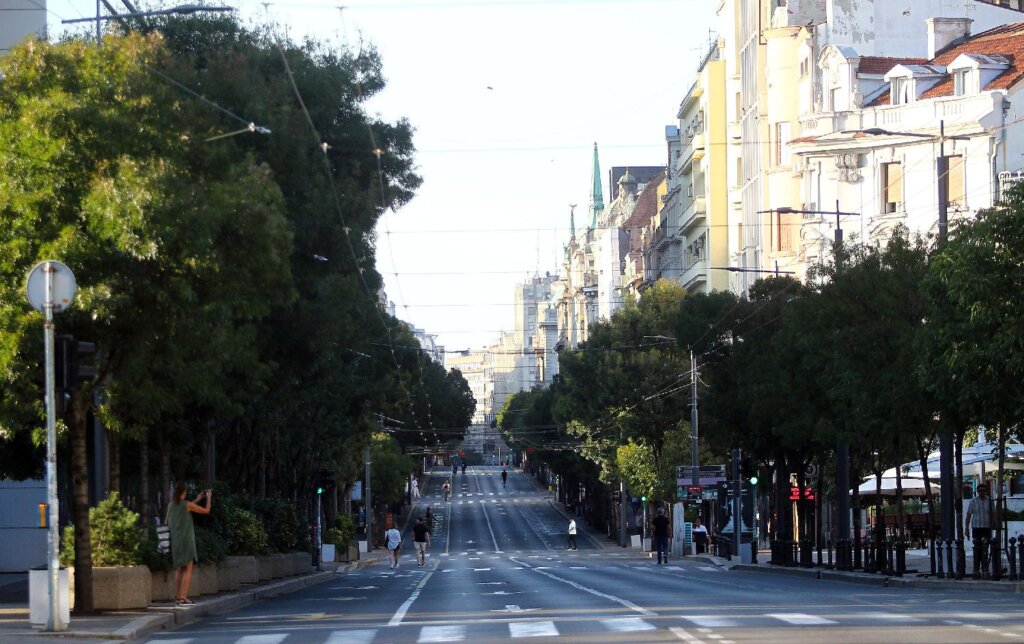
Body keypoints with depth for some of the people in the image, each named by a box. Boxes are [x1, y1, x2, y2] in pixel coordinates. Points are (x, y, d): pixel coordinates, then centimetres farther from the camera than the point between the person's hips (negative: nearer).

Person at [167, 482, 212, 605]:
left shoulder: (171, 505, 6)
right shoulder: (188, 504, -11)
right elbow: (206, 511, -2)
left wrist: (197, 500, 32)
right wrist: (209, 498, 14)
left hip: (175, 541, 6)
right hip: (187, 540, -6)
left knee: (179, 569, 15)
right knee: (188, 570, -5)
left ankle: (177, 597, 16)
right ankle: (183, 597, -14)